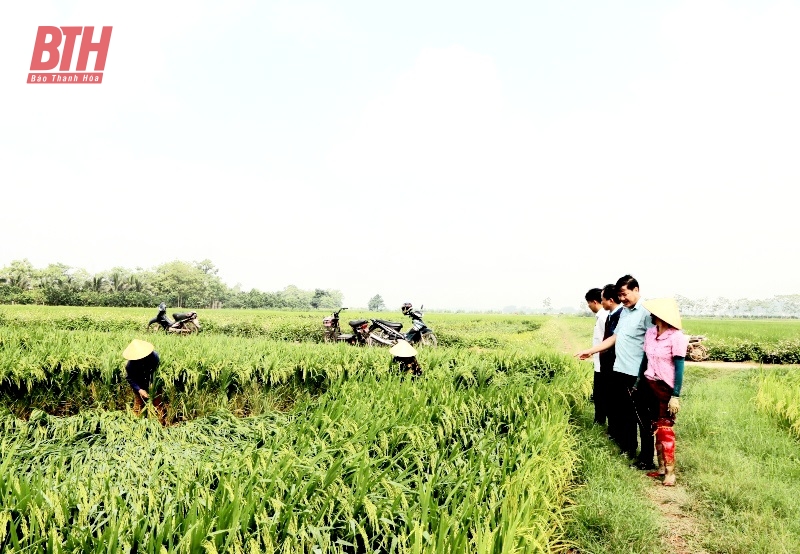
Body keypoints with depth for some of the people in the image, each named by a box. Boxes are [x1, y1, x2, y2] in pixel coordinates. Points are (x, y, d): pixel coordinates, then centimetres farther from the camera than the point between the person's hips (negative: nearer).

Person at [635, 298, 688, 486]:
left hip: (666, 387, -6)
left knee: (665, 428, -2)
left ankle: (670, 472, 8)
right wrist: (638, 383, 15)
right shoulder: (650, 333, 4)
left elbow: (679, 368, -13)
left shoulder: (676, 337, -14)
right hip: (649, 385, 6)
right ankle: (661, 467, 20)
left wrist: (676, 396, -15)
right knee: (655, 427, 10)